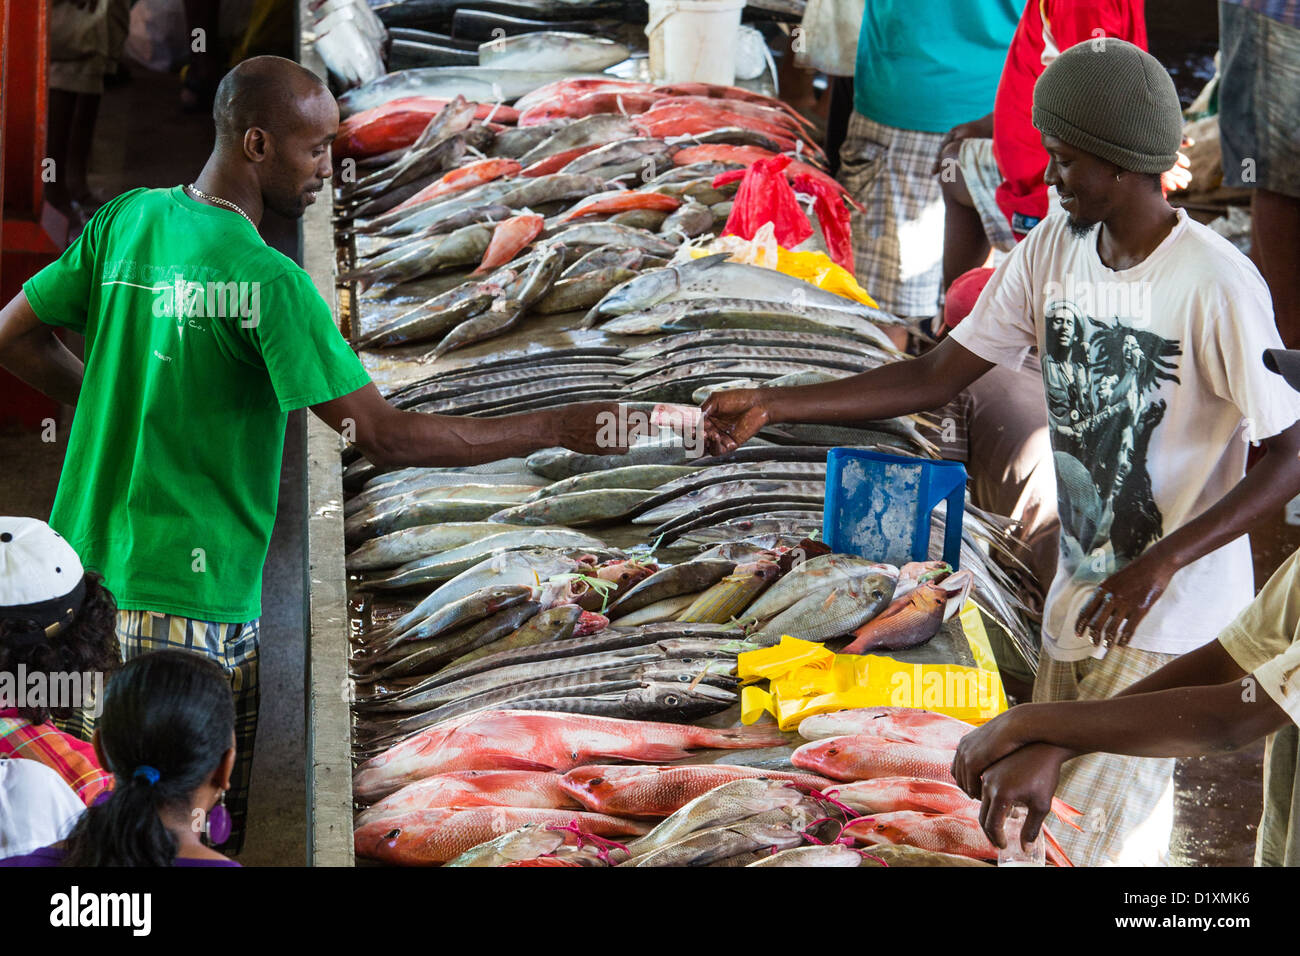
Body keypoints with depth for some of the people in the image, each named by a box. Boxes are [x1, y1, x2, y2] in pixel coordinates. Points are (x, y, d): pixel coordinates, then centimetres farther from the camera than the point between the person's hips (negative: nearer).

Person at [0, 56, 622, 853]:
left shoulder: (127, 219, 4)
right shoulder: (269, 280, -18)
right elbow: (383, 436, -19)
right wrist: (560, 429, -14)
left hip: (88, 566, 8)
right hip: (191, 600, -8)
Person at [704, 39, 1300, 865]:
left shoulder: (1217, 285, -21)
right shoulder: (1052, 250, 0)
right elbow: (937, 377, 4)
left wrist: (1162, 563, -29)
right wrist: (771, 407, -2)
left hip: (1172, 616, -7)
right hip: (1079, 597, 7)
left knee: (1088, 841, -8)